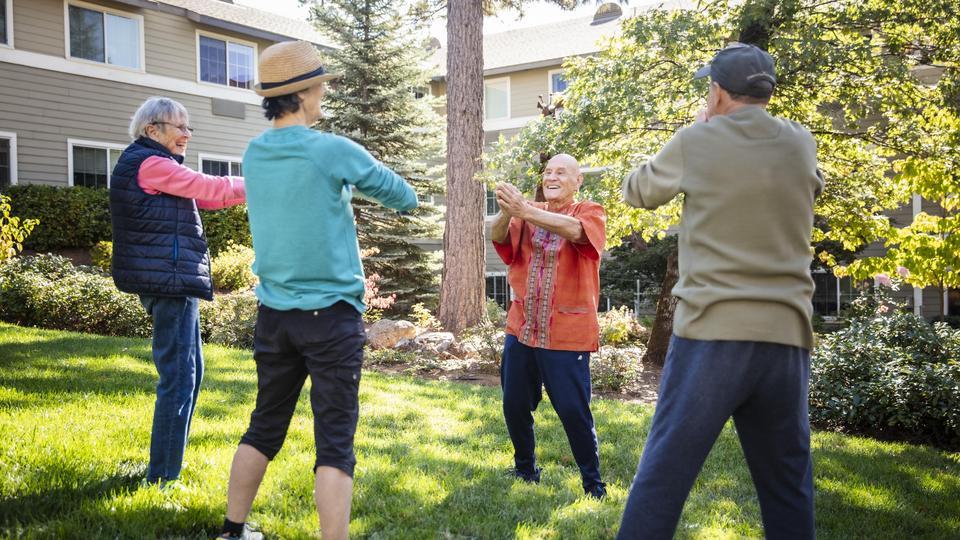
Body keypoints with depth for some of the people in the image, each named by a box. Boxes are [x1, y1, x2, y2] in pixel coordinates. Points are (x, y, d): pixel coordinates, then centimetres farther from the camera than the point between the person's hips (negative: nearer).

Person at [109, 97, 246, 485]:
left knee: (189, 373, 16)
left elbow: (205, 198, 19)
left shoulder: (153, 167, 21)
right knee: (179, 378, -7)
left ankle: (166, 467, 26)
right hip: (169, 280, -11)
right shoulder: (150, 164, -10)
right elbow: (212, 189, -9)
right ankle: (162, 477, 0)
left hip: (173, 281, 11)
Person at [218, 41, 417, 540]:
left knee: (264, 428, 18)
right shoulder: (334, 151, -13)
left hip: (275, 313, 6)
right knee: (335, 442, -2)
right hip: (331, 316, -6)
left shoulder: (254, 154, 5)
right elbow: (401, 195, 1)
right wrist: (407, 201, 22)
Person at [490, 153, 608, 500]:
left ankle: (593, 483, 13)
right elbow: (500, 238, -9)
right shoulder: (528, 212, 9)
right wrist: (506, 212, -31)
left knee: (573, 411, -4)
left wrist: (525, 211, -37)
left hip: (567, 335, -4)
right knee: (514, 406, 11)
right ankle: (525, 470, 32)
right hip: (521, 329, 5)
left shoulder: (590, 213, -2)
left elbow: (574, 230, -26)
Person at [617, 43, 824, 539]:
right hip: (786, 337, 4)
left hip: (711, 332, -3)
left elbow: (636, 191, 14)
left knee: (663, 474, 1)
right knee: (788, 485, 13)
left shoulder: (696, 142, -1)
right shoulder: (801, 144, 9)